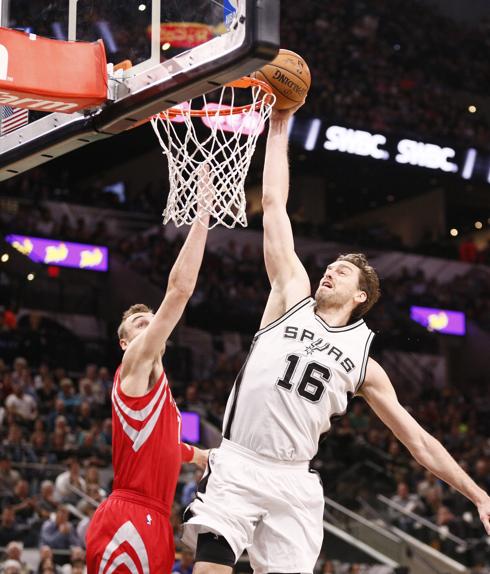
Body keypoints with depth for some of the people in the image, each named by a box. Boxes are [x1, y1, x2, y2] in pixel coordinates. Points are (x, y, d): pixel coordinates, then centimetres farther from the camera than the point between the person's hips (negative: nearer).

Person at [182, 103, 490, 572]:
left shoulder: (363, 362, 13)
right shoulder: (294, 296, 11)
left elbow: (418, 440, 16)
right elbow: (273, 204, 9)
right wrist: (279, 127, 8)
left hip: (293, 483, 2)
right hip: (236, 466, -2)